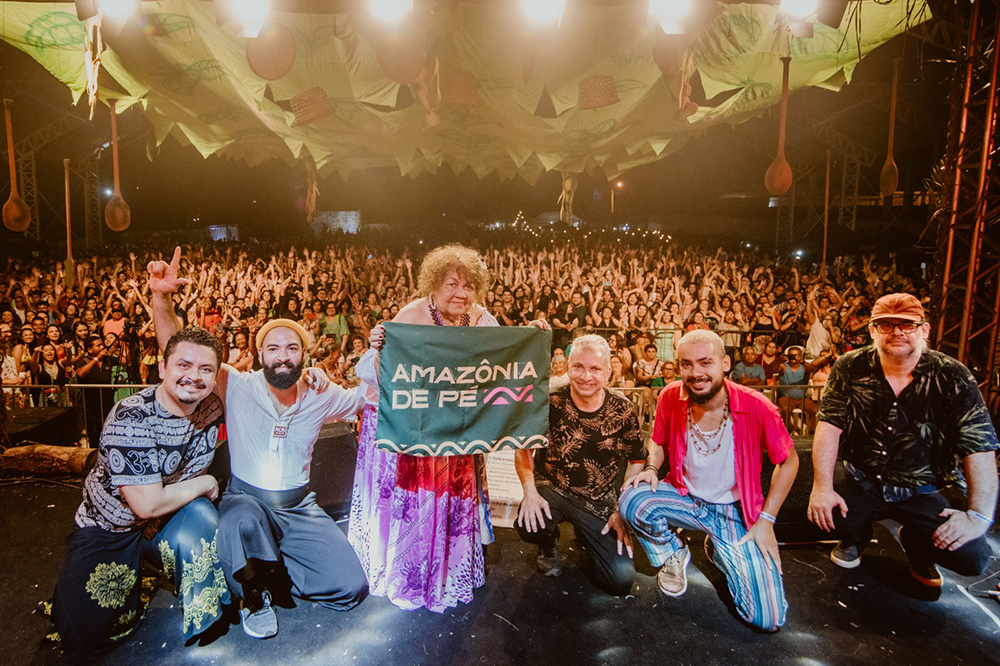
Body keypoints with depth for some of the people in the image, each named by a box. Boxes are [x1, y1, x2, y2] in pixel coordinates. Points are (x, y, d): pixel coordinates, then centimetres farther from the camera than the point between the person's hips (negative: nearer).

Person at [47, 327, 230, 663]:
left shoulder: (212, 408, -12)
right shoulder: (131, 418, -29)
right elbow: (147, 505, -29)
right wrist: (204, 484, -16)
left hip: (171, 521, 3)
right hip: (108, 529, -3)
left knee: (202, 519, -30)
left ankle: (206, 627, -8)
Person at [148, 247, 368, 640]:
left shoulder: (321, 397, 0)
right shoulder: (238, 388, -7)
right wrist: (161, 296, -25)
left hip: (300, 508, 3)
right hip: (245, 501, -2)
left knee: (350, 588, -12)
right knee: (242, 519, -42)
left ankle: (269, 570, 12)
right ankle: (255, 596, -10)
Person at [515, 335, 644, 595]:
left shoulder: (624, 411, -9)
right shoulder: (550, 402, -13)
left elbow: (637, 461, 3)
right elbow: (523, 447, -2)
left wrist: (623, 509, -5)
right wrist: (530, 490, -15)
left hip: (599, 501, 1)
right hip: (551, 488, -1)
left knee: (621, 581, -11)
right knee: (529, 524, -34)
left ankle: (586, 537, 24)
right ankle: (549, 545, 8)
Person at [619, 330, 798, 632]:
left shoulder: (756, 406, -21)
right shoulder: (671, 398, -14)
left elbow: (788, 460, -5)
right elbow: (658, 441, 7)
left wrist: (766, 520, -8)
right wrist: (651, 468, -14)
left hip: (735, 511, -1)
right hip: (685, 498, 2)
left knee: (768, 619, -12)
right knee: (631, 502, -30)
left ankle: (719, 551, 19)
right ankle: (673, 554, 4)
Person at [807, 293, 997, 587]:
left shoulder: (953, 378, -9)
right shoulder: (849, 369, -6)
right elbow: (829, 427, -10)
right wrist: (822, 488, -19)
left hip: (927, 489, 0)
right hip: (862, 480, 0)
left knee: (972, 557, -19)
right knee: (825, 511, -26)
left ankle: (917, 545, 21)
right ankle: (854, 538, 16)